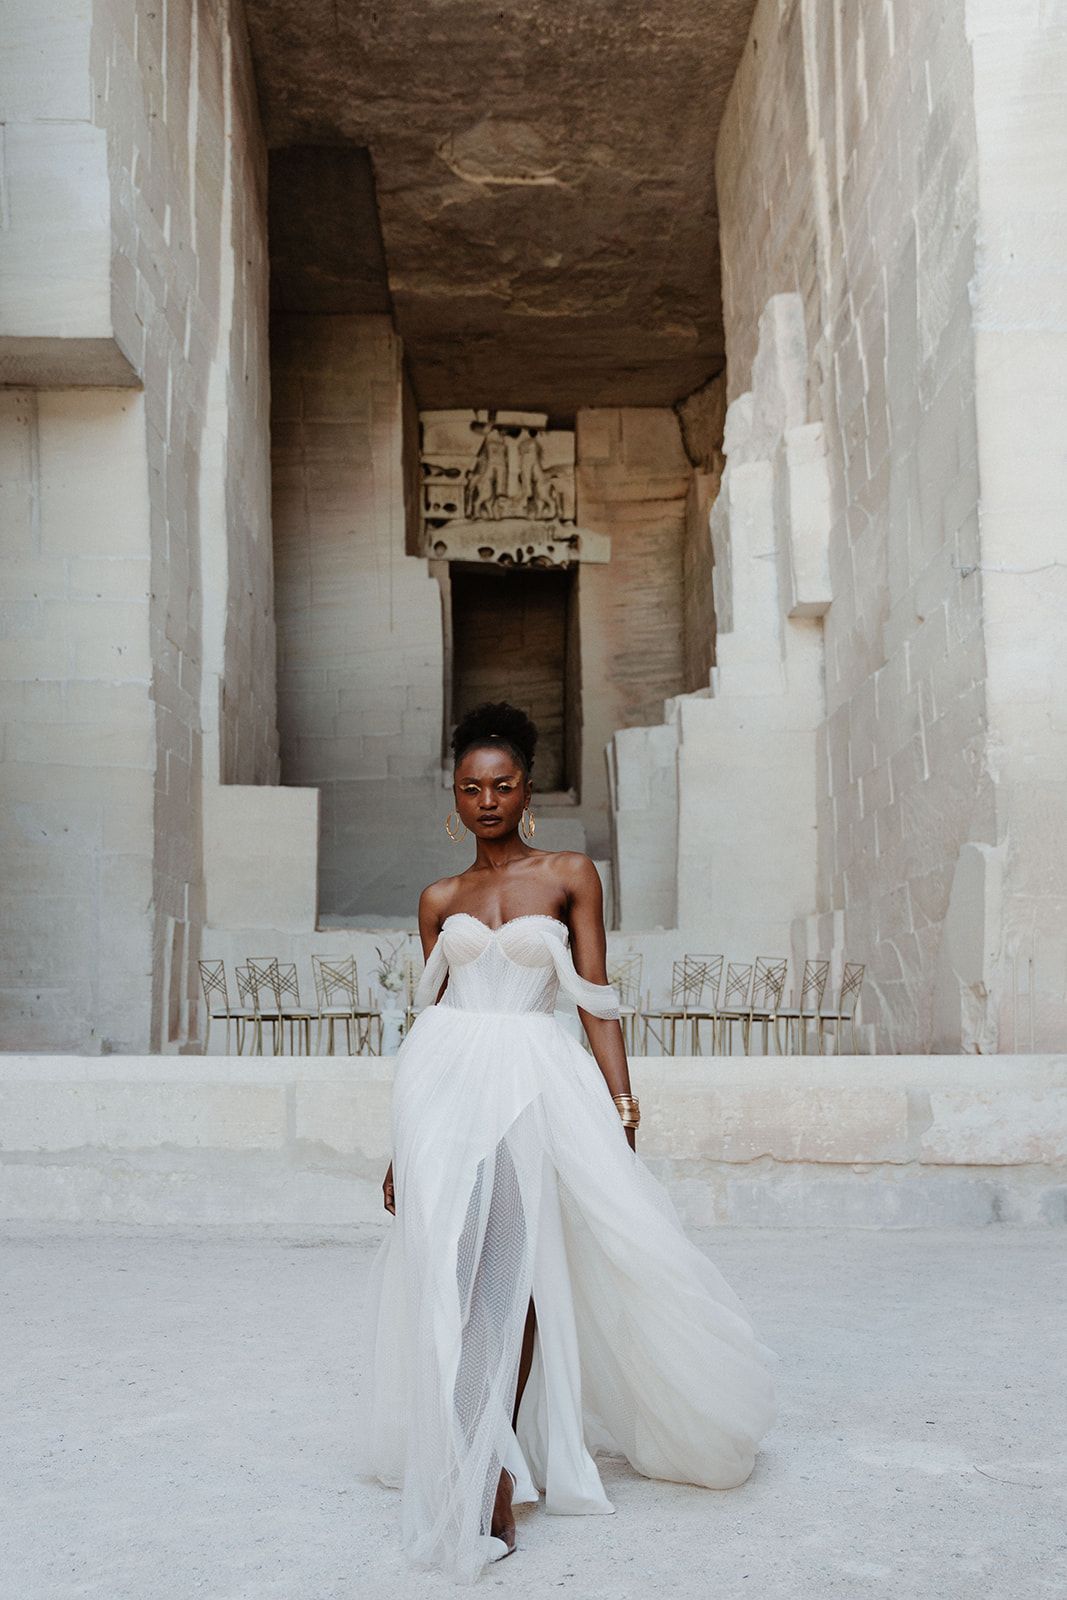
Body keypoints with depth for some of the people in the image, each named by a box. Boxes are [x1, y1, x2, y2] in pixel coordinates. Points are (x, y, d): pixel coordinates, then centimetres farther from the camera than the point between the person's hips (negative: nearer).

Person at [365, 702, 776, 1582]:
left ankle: (496, 1465, 11)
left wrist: (621, 1108, -4)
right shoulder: (441, 900, 13)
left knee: (511, 1266, -5)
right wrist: (406, 1138, 17)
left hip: (534, 1080, -2)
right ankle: (489, 1471, 0)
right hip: (448, 1080, 2)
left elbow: (596, 1000, 4)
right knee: (454, 1262, -8)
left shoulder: (570, 875, 6)